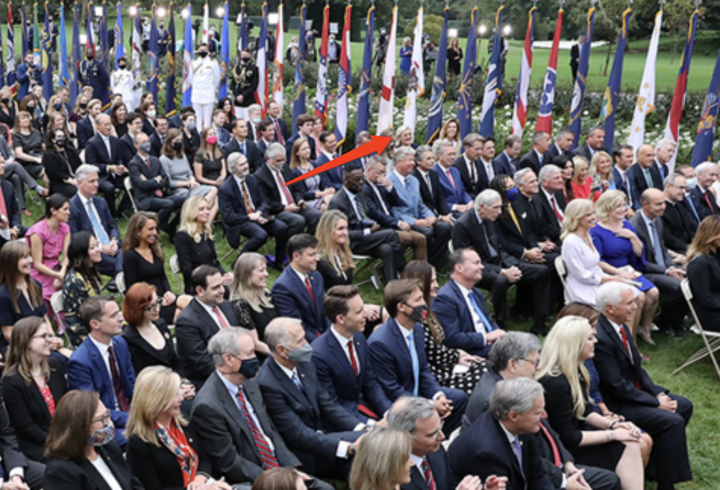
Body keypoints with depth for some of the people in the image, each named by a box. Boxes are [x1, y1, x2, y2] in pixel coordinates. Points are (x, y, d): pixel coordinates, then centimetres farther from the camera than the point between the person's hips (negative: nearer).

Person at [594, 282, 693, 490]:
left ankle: (658, 461, 23)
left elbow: (637, 367, 12)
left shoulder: (622, 327, 3)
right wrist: (656, 403, -17)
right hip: (616, 404, -10)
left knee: (684, 405, 14)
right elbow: (617, 386, -25)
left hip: (636, 392, 10)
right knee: (673, 421, -20)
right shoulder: (600, 338, -27)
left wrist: (659, 394, -2)